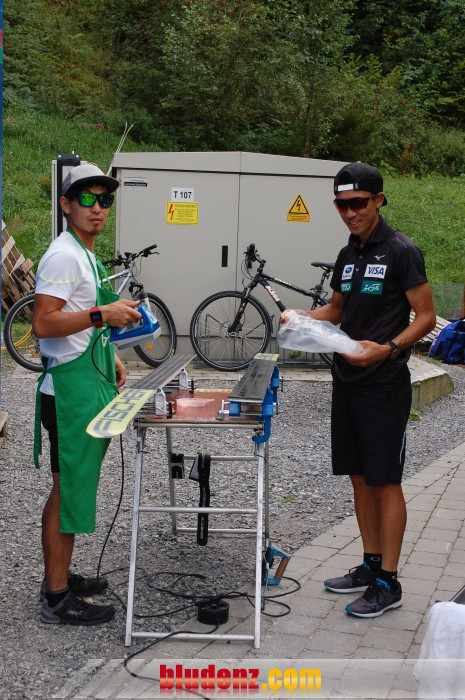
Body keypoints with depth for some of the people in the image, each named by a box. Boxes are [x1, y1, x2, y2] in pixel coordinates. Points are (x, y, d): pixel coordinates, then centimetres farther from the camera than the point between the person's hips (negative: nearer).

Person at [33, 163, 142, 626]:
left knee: (75, 484, 16)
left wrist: (108, 360, 18)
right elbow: (44, 323, -24)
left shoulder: (86, 255, 17)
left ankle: (61, 577, 28)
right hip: (69, 388, -10)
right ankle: (57, 599, 3)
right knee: (68, 487, -5)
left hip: (89, 383, 10)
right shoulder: (63, 256, -15)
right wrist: (103, 314, -27)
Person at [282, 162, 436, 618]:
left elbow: (426, 317, -12)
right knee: (359, 477, 13)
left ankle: (388, 583, 5)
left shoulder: (401, 251, -11)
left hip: (384, 384, -8)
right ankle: (371, 564, 25)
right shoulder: (347, 255, 12)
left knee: (385, 482, -2)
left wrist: (387, 349, -26)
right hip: (346, 380, 8)